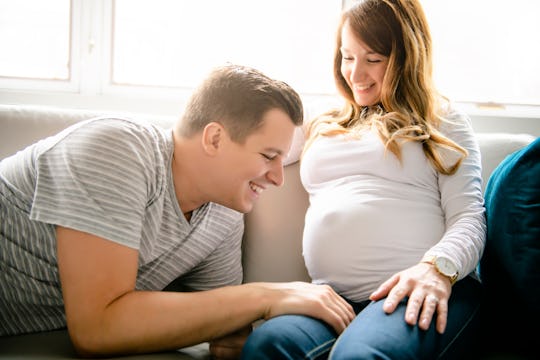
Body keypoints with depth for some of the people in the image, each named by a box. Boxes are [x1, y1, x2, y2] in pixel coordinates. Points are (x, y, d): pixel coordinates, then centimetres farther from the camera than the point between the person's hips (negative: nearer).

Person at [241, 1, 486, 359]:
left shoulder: (443, 122, 14)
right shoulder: (323, 128, 28)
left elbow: (469, 218, 2)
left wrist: (438, 268, -17)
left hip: (418, 295, -3)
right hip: (334, 299, 4)